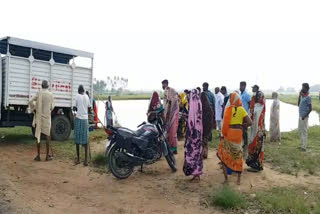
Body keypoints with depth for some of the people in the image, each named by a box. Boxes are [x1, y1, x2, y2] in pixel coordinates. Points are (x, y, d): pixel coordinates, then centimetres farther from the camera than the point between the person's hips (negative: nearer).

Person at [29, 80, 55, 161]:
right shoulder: (51, 94, -3)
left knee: (38, 135, 7)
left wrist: (35, 109, 4)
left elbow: (31, 102, -9)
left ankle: (38, 156, 7)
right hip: (47, 117, 0)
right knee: (48, 136, 7)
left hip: (39, 116, 0)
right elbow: (52, 107, 0)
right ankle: (47, 156, 8)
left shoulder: (39, 93, -4)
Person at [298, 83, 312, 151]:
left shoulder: (308, 97, -13)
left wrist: (305, 116, -18)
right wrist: (299, 96, 10)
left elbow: (310, 108, -16)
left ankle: (304, 147, -3)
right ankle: (302, 145, 20)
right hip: (300, 116, 9)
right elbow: (298, 104, 18)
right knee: (300, 131, 12)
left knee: (304, 131, -6)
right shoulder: (302, 96, 13)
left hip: (304, 117, -9)